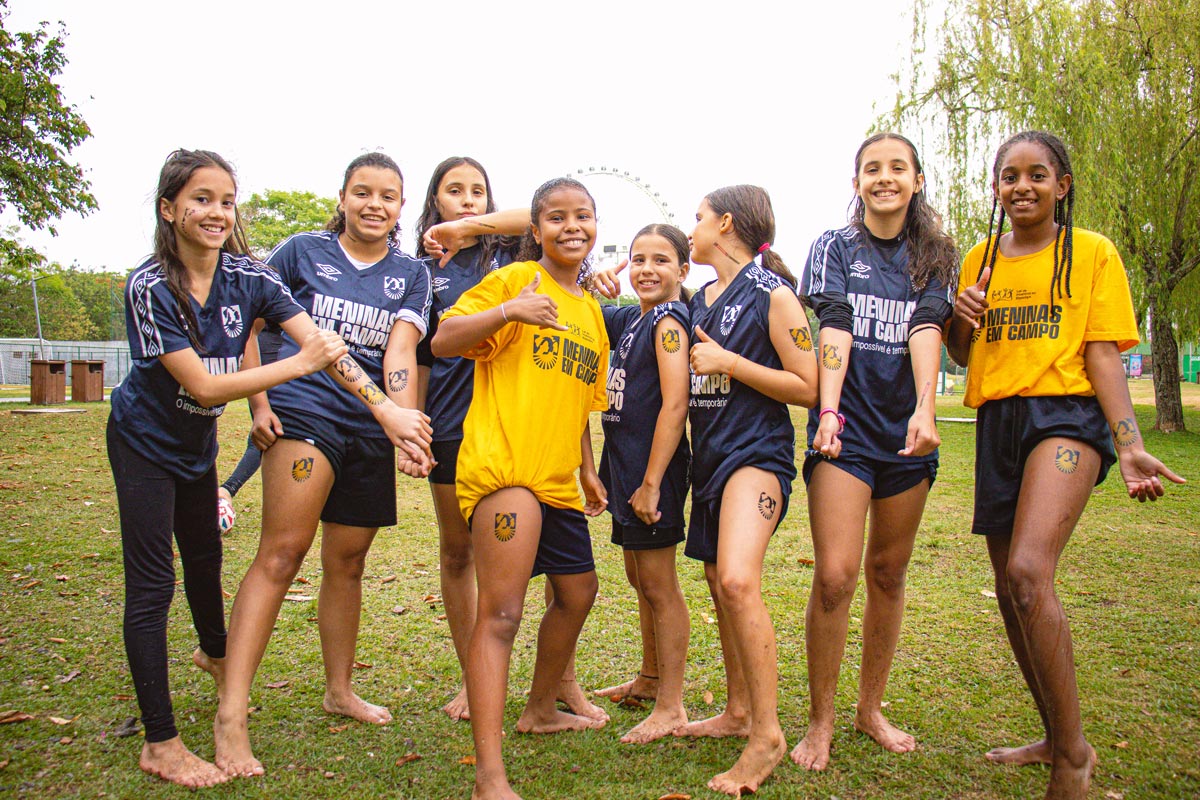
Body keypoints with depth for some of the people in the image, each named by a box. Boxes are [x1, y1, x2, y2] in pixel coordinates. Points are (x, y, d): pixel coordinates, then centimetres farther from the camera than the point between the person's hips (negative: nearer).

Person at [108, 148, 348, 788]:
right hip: (145, 441, -5)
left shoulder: (247, 276, -14)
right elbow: (202, 385, -30)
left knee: (206, 554, 23)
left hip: (196, 442, 5)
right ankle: (160, 742, 3)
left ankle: (215, 652, 53)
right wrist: (298, 364, -37)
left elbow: (322, 343, -21)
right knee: (152, 583, -6)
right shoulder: (149, 286, -26)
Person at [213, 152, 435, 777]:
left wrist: (402, 423, -18)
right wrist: (258, 398, 2)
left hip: (372, 428, 3)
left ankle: (339, 690, 28)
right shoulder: (304, 251, 4)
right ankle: (231, 713, -13)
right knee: (284, 549, -16)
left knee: (347, 562, 11)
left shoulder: (411, 273, 9)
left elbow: (399, 356, -4)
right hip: (303, 409, -3)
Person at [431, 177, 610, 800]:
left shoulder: (591, 312, 20)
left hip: (557, 480, 9)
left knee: (578, 594, 20)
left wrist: (587, 468, 26)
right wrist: (508, 311, -25)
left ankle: (541, 710, 42)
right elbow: (443, 342, -11)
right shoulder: (515, 280, -2)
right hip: (502, 465, -8)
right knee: (500, 611, -15)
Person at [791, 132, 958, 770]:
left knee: (889, 574, 10)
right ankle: (820, 722, 3)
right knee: (835, 574, -11)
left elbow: (926, 329, -8)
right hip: (847, 428, -3)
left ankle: (871, 709, 26)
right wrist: (827, 411, -21)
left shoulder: (935, 256, 10)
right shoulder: (835, 246, 6)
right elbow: (834, 330, -9)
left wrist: (924, 411, -23)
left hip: (905, 430, 3)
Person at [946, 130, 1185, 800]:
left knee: (1029, 571, -25)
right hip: (997, 422, 5)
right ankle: (1056, 739, 28)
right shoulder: (980, 261, 15)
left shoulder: (1094, 253, 3)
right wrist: (962, 319, -4)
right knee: (1012, 588, 9)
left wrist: (1129, 444, -14)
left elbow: (1104, 354, -2)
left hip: (1066, 414, -5)